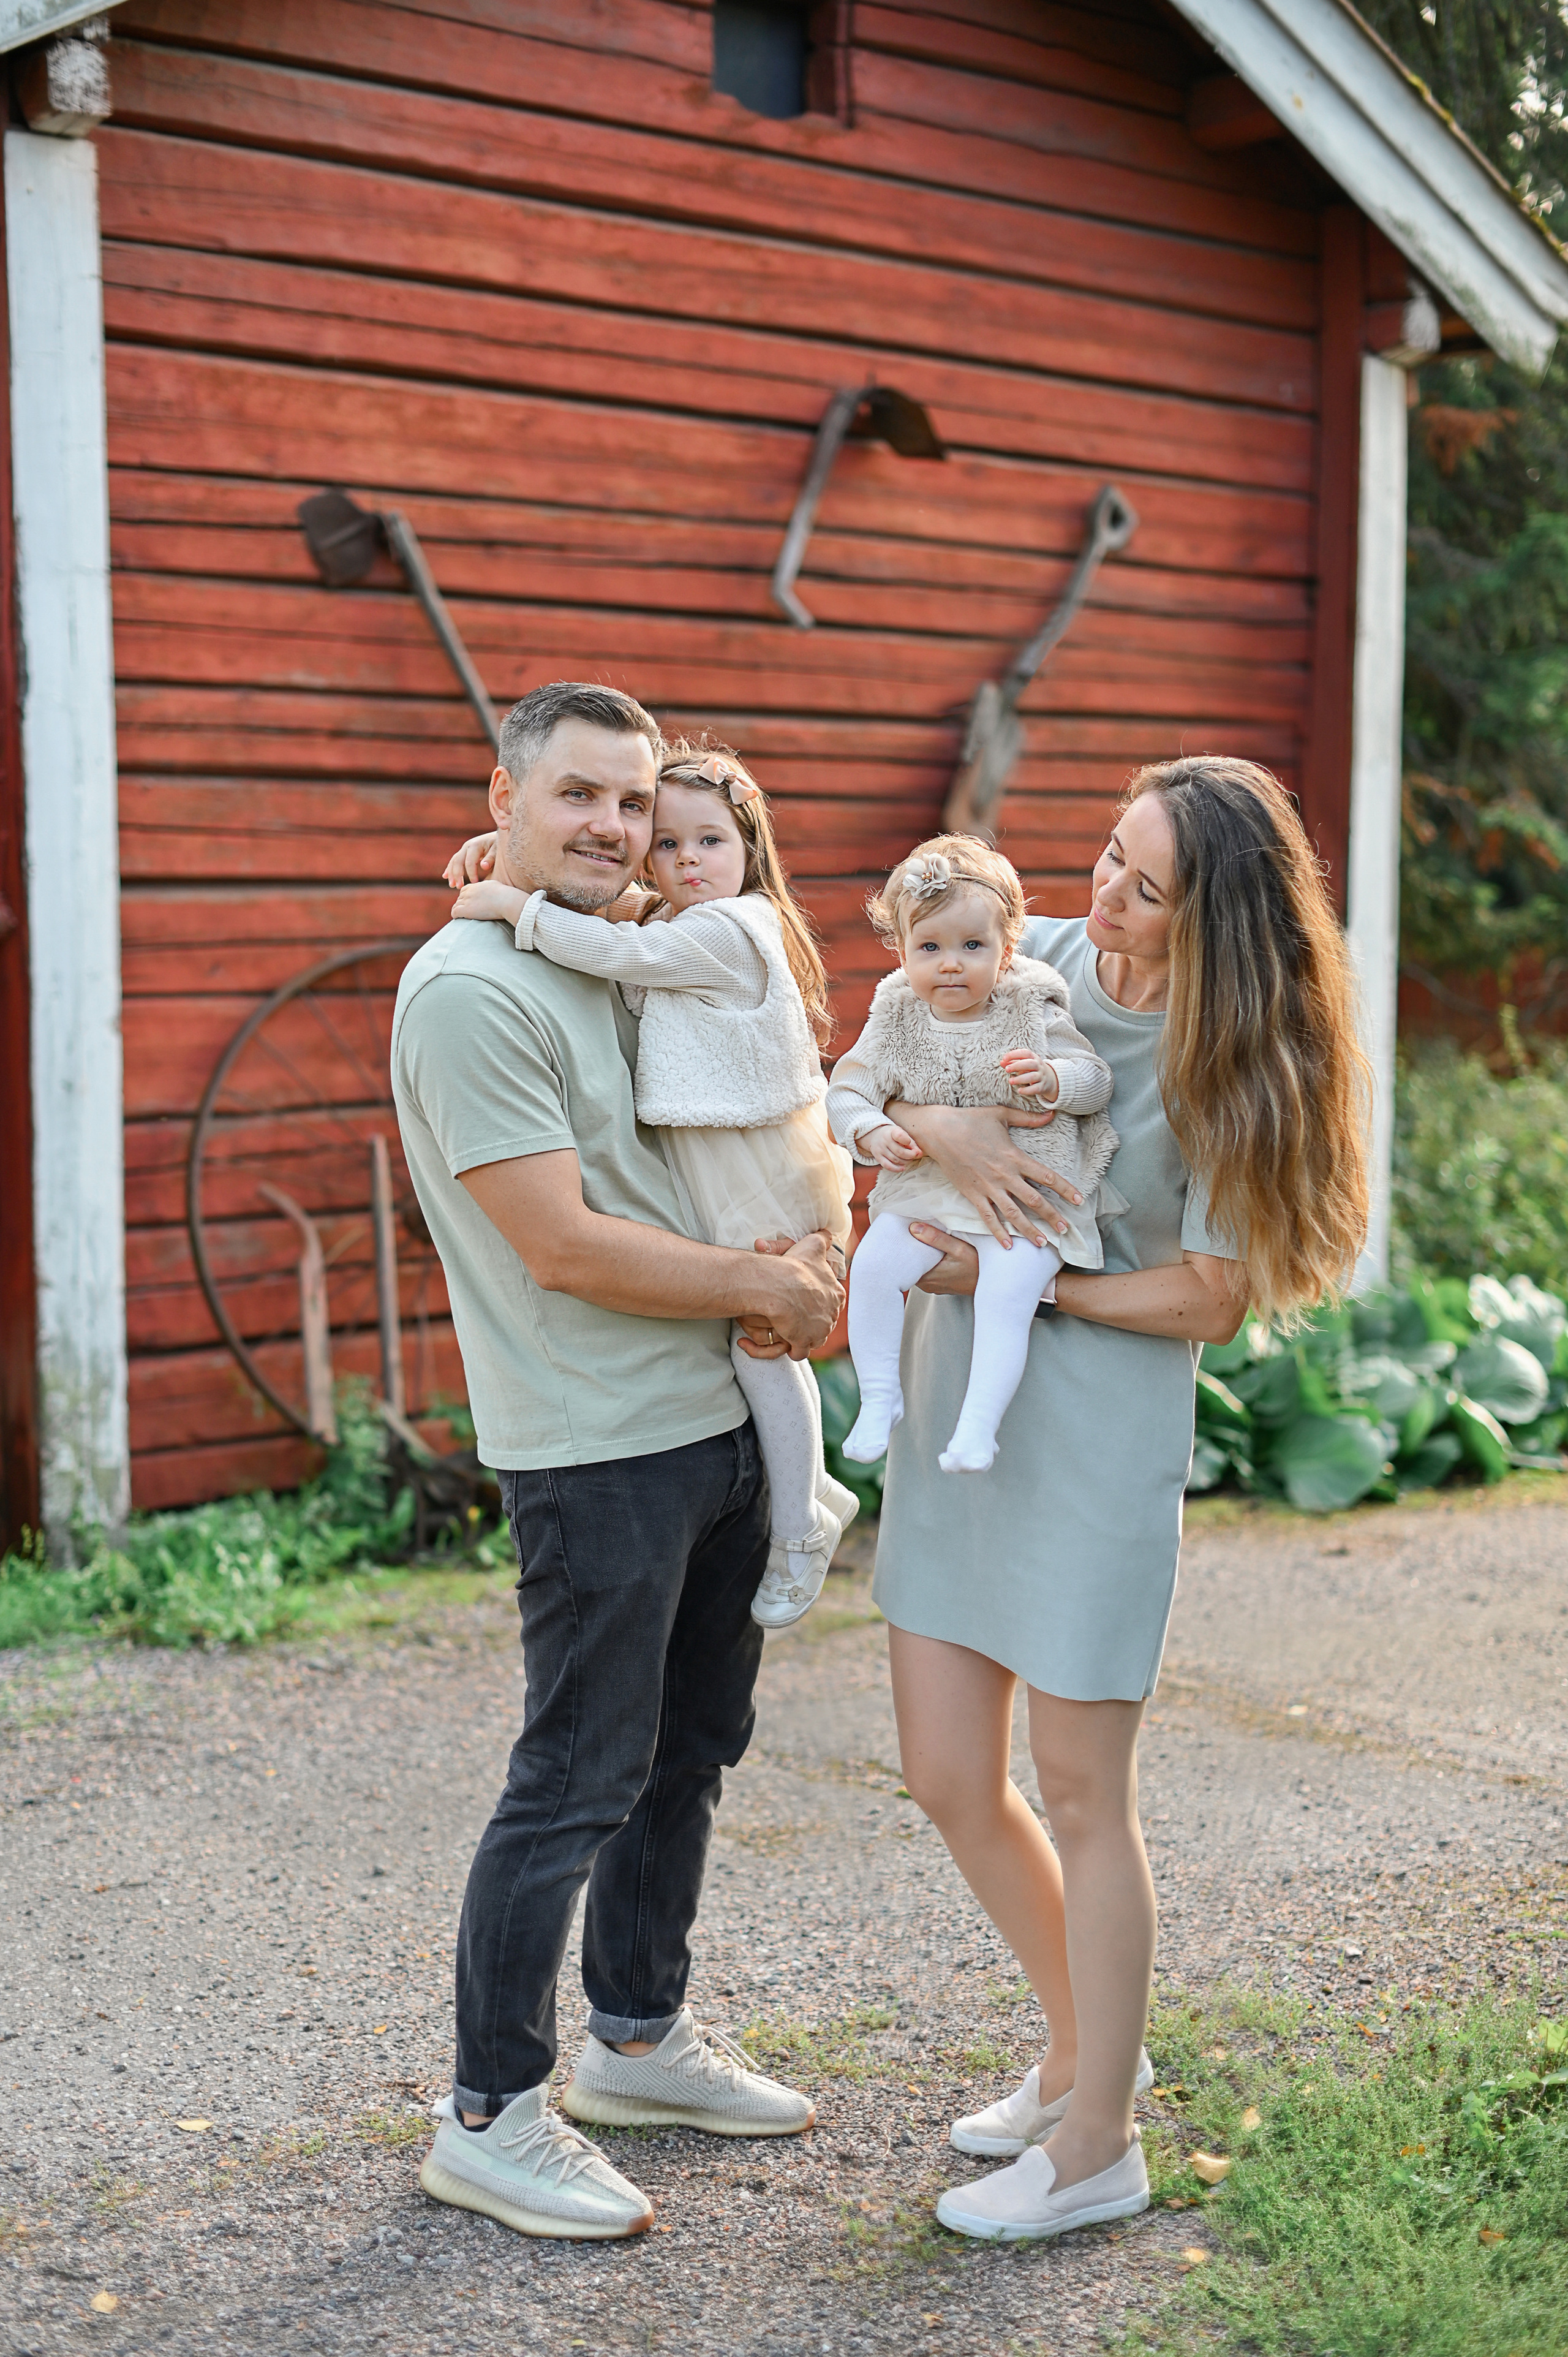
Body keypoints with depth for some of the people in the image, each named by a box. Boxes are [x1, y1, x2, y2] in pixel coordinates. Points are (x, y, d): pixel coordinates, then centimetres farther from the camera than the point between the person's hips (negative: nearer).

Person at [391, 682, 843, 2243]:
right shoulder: (469, 990, -16)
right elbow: (564, 1246, -20)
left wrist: (798, 1244, 1)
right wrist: (772, 1290, -10)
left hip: (719, 1417, 9)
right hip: (595, 1451, -9)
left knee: (691, 1747, 18)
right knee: (578, 1783, -2)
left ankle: (638, 2038, 35)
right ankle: (488, 2116, 14)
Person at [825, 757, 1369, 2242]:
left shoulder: (1232, 1062, -11)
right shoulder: (1028, 959, 3)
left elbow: (1207, 1298, -11)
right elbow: (855, 1093, 2)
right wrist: (948, 1130, -18)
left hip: (1101, 1433, -6)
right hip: (952, 1406, 6)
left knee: (1078, 1789, 4)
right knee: (949, 1779, 11)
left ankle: (1097, 2147, 22)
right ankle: (1084, 2048, 35)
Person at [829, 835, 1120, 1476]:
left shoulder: (1031, 1009, -5)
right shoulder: (898, 1016, 1)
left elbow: (1096, 1079, -3)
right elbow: (852, 1085, 5)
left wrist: (1052, 1078, -24)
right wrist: (874, 1134, -15)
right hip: (927, 1188, 3)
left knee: (1006, 1295, -24)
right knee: (873, 1266, -14)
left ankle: (977, 1424, -17)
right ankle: (879, 1399, 2)